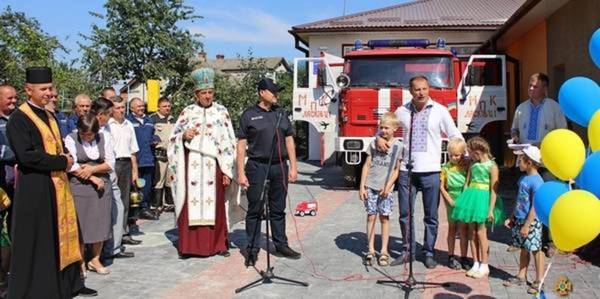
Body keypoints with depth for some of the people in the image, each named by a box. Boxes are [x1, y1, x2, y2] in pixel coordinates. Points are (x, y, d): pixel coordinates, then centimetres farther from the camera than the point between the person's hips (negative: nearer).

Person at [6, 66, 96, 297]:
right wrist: (62, 162, -15)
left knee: (62, 236, 13)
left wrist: (65, 160, 0)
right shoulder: (19, 118, -11)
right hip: (34, 188, -8)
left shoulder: (49, 117, 15)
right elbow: (26, 156, -21)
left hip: (57, 185, 8)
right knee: (37, 243, 0)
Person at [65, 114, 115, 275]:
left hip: (101, 186, 3)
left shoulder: (104, 139, 5)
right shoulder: (71, 139, -4)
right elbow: (71, 166, -12)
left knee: (100, 223, 5)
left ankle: (95, 259, 18)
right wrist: (93, 178, -11)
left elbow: (110, 163, 2)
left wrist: (92, 169, -13)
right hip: (79, 187, -3)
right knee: (80, 225, -2)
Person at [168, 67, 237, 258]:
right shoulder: (187, 111, 7)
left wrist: (227, 171, -3)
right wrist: (184, 136, -10)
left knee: (215, 203, 2)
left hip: (213, 165, 0)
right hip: (192, 165, 1)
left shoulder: (221, 112, 5)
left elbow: (228, 142, 3)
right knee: (190, 203, 0)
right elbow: (174, 137, 14)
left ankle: (218, 244, 13)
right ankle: (188, 245, 9)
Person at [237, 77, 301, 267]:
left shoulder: (281, 114, 13)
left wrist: (293, 167, 6)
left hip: (279, 166, 4)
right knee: (255, 210, 2)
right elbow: (241, 145, -2)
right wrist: (241, 173, -8)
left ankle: (281, 245, 22)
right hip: (257, 166, -4)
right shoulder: (249, 115, 0)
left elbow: (289, 141, 13)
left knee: (278, 210, 12)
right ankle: (252, 250, 9)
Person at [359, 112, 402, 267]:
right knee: (371, 217, 3)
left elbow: (396, 170, 2)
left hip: (386, 188, -1)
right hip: (370, 186, 1)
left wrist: (388, 186, -9)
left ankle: (384, 251, 12)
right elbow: (367, 165, 6)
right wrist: (362, 186, 1)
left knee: (384, 218, 3)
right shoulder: (374, 143, 5)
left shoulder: (398, 146, 1)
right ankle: (371, 251, 9)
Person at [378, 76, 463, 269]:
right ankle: (407, 251, 21)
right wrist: (379, 138, 1)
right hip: (406, 170, 2)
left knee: (431, 216, 6)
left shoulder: (440, 111, 1)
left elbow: (455, 137, 3)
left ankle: (429, 253, 18)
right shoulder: (402, 111, 6)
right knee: (405, 214, 8)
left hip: (430, 171, -2)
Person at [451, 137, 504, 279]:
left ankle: (484, 266, 5)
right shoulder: (473, 165, 11)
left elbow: (494, 190, -10)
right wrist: (464, 200, 9)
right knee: (472, 232, 8)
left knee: (481, 232, -5)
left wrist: (491, 209, -14)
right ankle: (476, 264, 17)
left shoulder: (492, 166, -7)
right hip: (471, 198, 6)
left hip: (483, 199, -6)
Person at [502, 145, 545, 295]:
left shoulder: (536, 181, -18)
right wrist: (511, 217, 17)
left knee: (535, 250, 2)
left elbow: (535, 206, -19)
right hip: (519, 219, 8)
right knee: (523, 249, 16)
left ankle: (539, 281, 12)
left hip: (531, 221, -8)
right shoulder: (523, 177, 8)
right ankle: (521, 276, 25)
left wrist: (527, 225, -18)